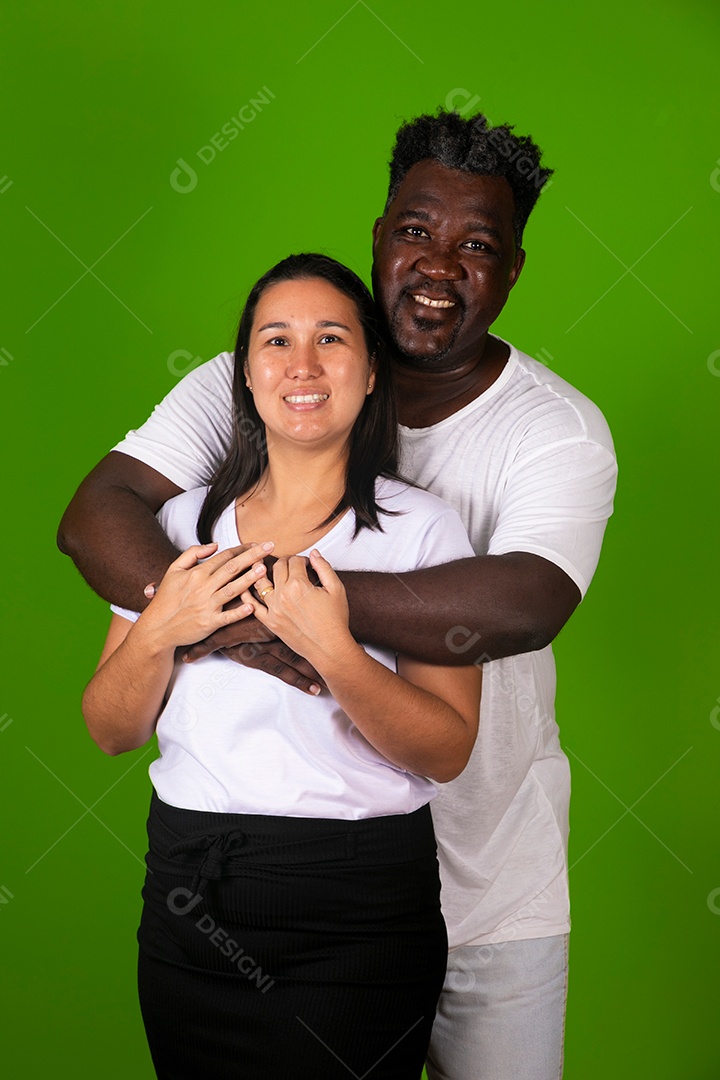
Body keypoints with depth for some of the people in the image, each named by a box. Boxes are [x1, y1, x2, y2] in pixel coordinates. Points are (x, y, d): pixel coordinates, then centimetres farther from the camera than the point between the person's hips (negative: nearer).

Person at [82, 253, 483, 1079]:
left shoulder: (422, 528, -5)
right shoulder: (181, 522, 5)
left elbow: (448, 751, -11)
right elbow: (110, 731, 7)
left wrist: (332, 650, -24)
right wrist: (159, 631, -12)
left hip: (358, 918, -3)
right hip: (187, 895, 3)